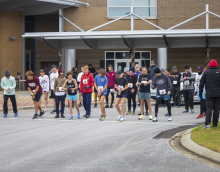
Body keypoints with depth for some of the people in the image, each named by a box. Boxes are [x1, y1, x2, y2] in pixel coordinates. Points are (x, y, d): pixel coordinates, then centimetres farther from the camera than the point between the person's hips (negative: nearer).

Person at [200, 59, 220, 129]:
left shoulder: (206, 73, 3)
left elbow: (201, 84, 5)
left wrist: (200, 92, 11)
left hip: (209, 94, 0)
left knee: (209, 108, -3)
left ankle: (207, 124, -17)